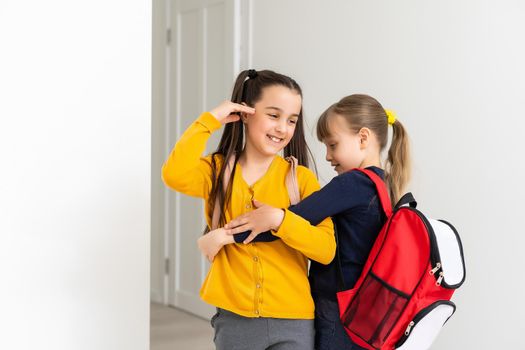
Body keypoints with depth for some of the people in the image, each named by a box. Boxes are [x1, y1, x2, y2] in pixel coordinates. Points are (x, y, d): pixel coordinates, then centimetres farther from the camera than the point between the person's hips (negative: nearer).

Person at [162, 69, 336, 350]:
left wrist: (279, 219, -22)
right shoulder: (218, 170, 2)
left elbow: (326, 250, -9)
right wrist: (210, 120, -12)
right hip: (234, 320, 1)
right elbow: (175, 176, -20)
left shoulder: (301, 178, -1)